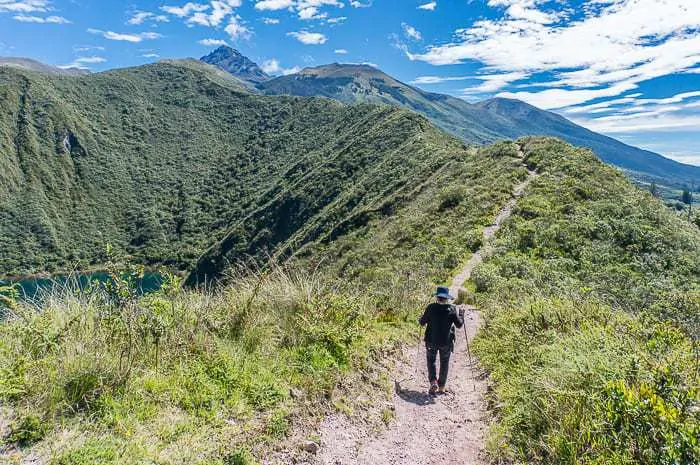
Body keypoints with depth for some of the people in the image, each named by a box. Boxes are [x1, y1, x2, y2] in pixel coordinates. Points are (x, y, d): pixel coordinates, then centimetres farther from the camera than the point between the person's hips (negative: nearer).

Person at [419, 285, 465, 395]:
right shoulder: (452, 309, -9)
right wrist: (461, 313, 13)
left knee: (431, 360, 19)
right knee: (444, 363, 16)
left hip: (431, 341, 0)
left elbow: (422, 323, -3)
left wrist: (425, 315, 18)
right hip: (446, 342, 0)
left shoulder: (431, 308, -10)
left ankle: (433, 381, 0)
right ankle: (441, 387, 20)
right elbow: (459, 324, -2)